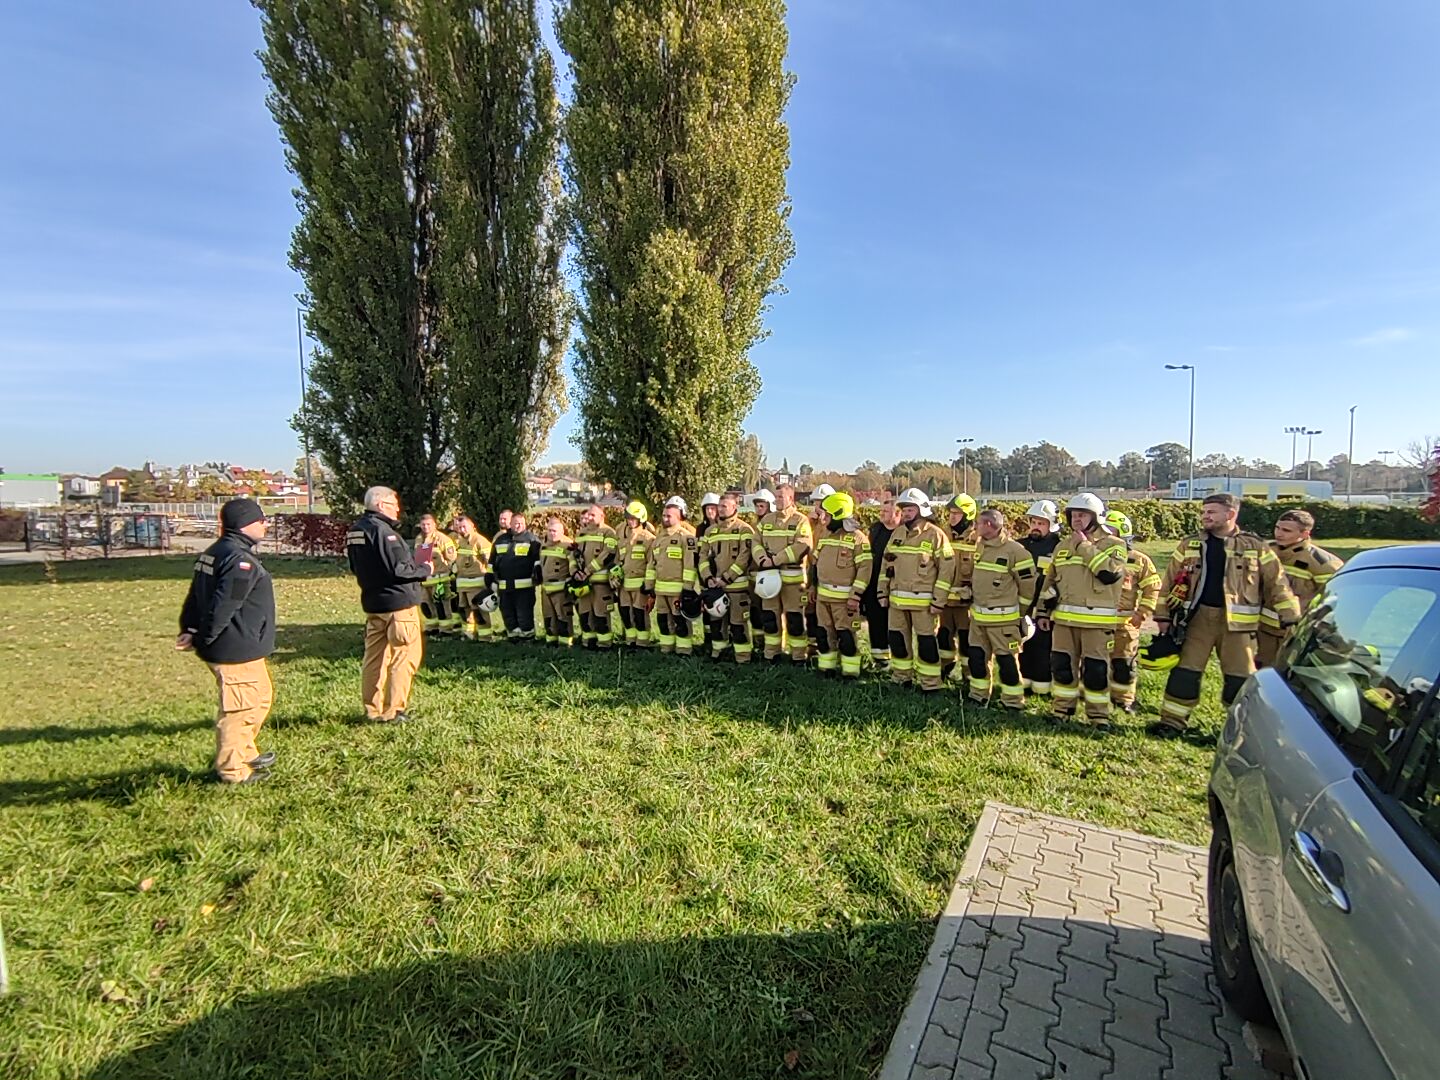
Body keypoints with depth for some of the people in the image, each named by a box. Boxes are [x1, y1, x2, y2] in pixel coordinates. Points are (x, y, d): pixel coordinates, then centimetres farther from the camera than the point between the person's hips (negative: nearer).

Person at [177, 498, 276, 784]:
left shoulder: (212, 554, 13)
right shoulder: (240, 560, -22)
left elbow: (195, 597, 14)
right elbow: (224, 606, -24)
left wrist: (190, 629, 8)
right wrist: (203, 639, -13)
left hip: (238, 649, 11)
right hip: (236, 652, -11)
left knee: (261, 696, 23)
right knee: (239, 708, 2)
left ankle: (246, 753, 36)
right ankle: (233, 770, 15)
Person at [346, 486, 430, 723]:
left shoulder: (354, 530, 10)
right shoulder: (382, 530, -19)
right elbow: (398, 569, -23)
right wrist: (424, 570, -8)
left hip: (373, 603, 9)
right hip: (398, 602, -9)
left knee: (374, 657, 14)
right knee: (404, 656, 0)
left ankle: (373, 709, 22)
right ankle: (393, 710, 3)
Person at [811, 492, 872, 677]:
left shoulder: (857, 537, -11)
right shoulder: (823, 534, 11)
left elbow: (865, 567, -14)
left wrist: (856, 595, -18)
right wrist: (813, 586, 18)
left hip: (844, 597, -7)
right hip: (822, 595, 7)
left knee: (847, 636, -1)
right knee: (823, 634, 12)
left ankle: (850, 673, 10)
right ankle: (826, 668, 25)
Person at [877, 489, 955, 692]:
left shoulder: (935, 534, -8)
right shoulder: (897, 533, 11)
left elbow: (946, 567, -10)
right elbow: (886, 563, 16)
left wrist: (938, 600, -13)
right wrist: (882, 591, 10)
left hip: (923, 601, -6)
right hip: (896, 599, 6)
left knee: (926, 642, 0)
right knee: (897, 639, 13)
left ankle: (930, 684, 11)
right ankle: (901, 677, 28)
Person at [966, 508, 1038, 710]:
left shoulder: (1014, 551, -16)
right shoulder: (979, 546, 8)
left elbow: (1028, 583, -10)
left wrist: (1019, 613, -3)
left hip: (1003, 618, -8)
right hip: (978, 616, 8)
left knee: (1007, 660, 0)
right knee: (976, 656, 14)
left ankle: (1013, 702, 13)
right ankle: (978, 695, 28)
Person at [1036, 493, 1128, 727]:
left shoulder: (1114, 544, -4)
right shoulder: (1063, 545, 12)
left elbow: (1110, 574, -22)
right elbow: (1051, 581, 19)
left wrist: (1085, 547, -16)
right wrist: (1045, 611, 9)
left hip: (1097, 620, -5)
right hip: (1064, 618, 5)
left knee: (1096, 669, 1)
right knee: (1062, 665, 9)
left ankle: (1098, 715, 14)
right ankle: (1062, 709, 22)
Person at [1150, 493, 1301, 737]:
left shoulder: (1256, 547, 2)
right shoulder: (1189, 545, 6)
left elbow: (1277, 583, 1)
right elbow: (1170, 582, 8)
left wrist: (1290, 620, -4)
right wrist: (1163, 615, 4)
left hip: (1236, 622, -1)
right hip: (1198, 617, 1)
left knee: (1241, 677, 6)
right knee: (1185, 671, 4)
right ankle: (1173, 721, 12)